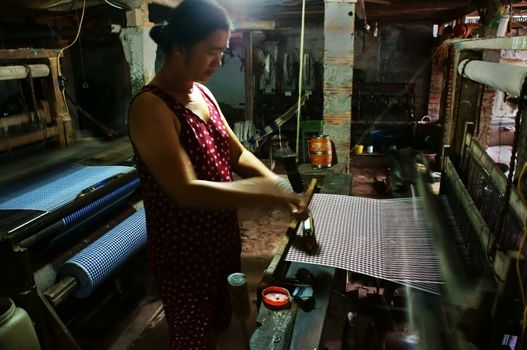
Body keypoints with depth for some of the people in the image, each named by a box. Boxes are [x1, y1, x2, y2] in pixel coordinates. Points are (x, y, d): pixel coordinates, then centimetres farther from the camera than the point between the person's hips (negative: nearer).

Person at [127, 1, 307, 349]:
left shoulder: (203, 93, 3)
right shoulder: (150, 107, -23)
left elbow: (236, 152, 6)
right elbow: (186, 191, -32)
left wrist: (278, 184, -10)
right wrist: (267, 193, -31)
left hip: (222, 239, 8)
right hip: (184, 253, -7)